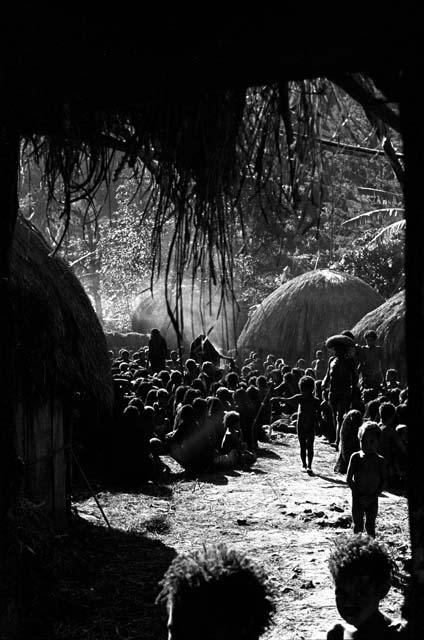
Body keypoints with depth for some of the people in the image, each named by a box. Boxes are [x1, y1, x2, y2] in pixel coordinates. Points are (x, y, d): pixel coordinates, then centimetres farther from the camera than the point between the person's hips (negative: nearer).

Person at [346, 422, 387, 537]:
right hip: (358, 499, -1)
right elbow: (349, 479, -6)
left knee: (370, 526, 8)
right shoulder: (355, 457, -6)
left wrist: (374, 496, -12)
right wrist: (358, 495, -14)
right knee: (358, 525, 5)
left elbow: (384, 480, -1)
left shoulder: (380, 460, -3)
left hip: (372, 499, 1)